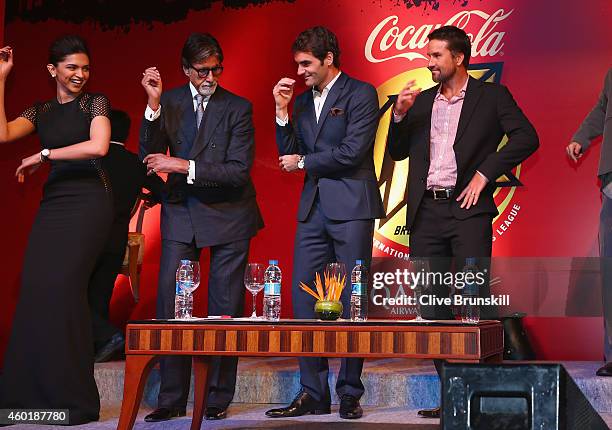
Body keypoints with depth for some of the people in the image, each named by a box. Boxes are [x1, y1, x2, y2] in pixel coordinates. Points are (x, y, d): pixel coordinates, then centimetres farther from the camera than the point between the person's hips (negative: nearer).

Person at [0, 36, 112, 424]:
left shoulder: (95, 103, 3)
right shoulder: (41, 112, 16)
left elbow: (98, 147, -15)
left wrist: (44, 155, -10)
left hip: (88, 202, -5)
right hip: (52, 204, 5)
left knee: (63, 288, -12)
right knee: (36, 291, -4)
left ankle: (75, 399, -5)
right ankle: (33, 393, 2)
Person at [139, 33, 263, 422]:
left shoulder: (238, 108, -6)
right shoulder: (169, 102, 3)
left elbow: (239, 170, -14)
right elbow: (149, 156, -4)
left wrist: (185, 165, -22)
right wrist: (154, 106, -15)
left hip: (228, 214, -2)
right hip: (181, 214, 2)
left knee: (225, 309, 3)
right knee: (170, 305, -2)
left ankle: (219, 398, 12)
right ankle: (172, 398, 5)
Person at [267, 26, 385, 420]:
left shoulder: (361, 94, -4)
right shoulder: (302, 102, 16)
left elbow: (352, 151, -14)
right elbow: (289, 156, 13)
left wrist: (304, 162, -3)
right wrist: (282, 111, 3)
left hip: (351, 208, -6)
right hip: (313, 209, 6)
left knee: (352, 302, -1)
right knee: (304, 299, 2)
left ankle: (350, 394, 6)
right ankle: (313, 394, 8)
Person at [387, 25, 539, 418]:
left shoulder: (491, 96, 3)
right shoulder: (422, 101, 17)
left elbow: (526, 137, -7)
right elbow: (397, 152, 19)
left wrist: (483, 174, -11)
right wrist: (400, 114, 2)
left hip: (466, 207, -5)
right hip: (426, 212, 5)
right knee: (434, 307, 4)